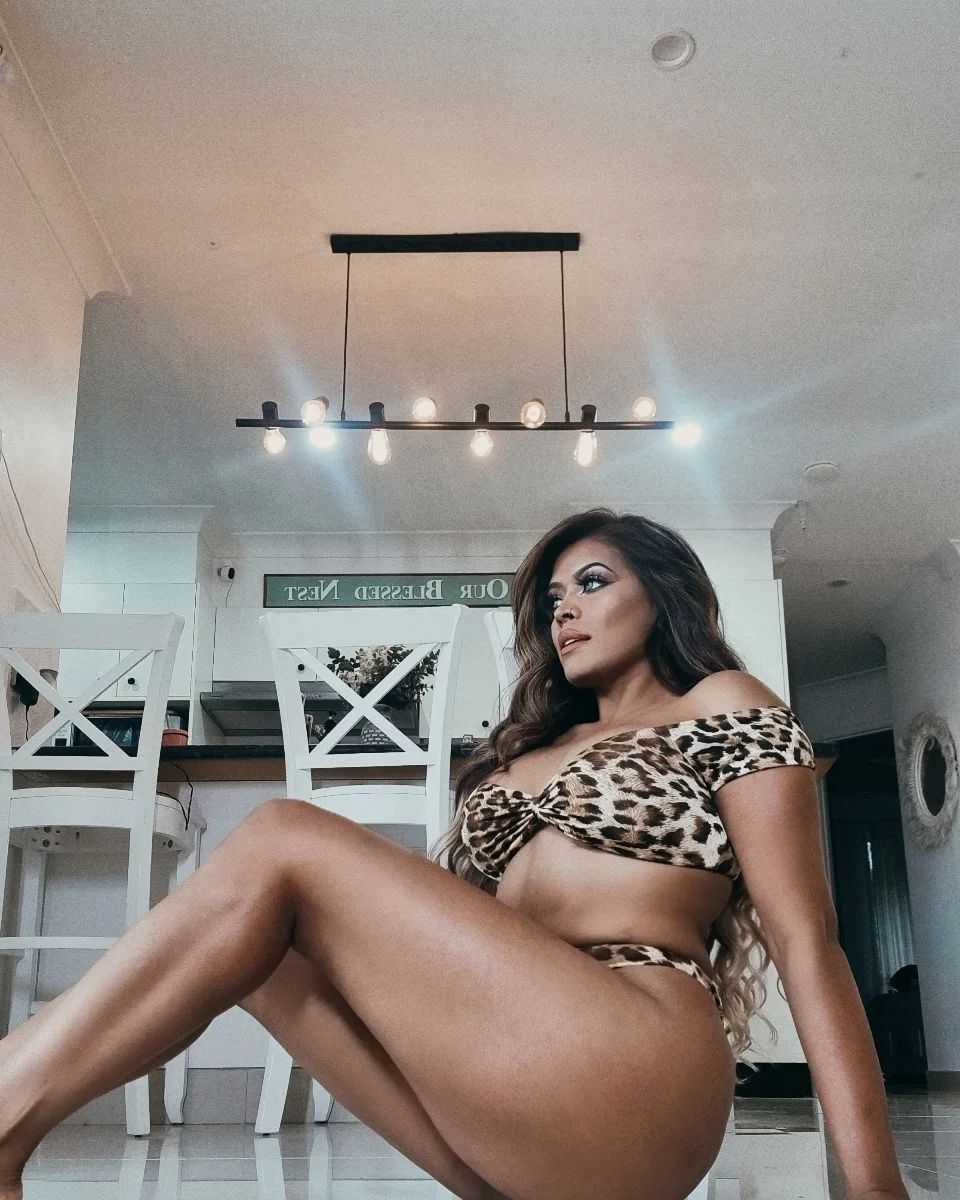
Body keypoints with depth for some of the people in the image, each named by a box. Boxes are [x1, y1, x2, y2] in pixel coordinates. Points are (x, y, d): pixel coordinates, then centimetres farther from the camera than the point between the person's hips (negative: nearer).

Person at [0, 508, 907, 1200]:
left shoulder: (723, 708, 9)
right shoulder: (533, 748, 27)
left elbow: (806, 940, -2)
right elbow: (450, 923, 22)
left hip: (632, 1069, -6)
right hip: (502, 1124, 6)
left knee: (279, 842, -13)